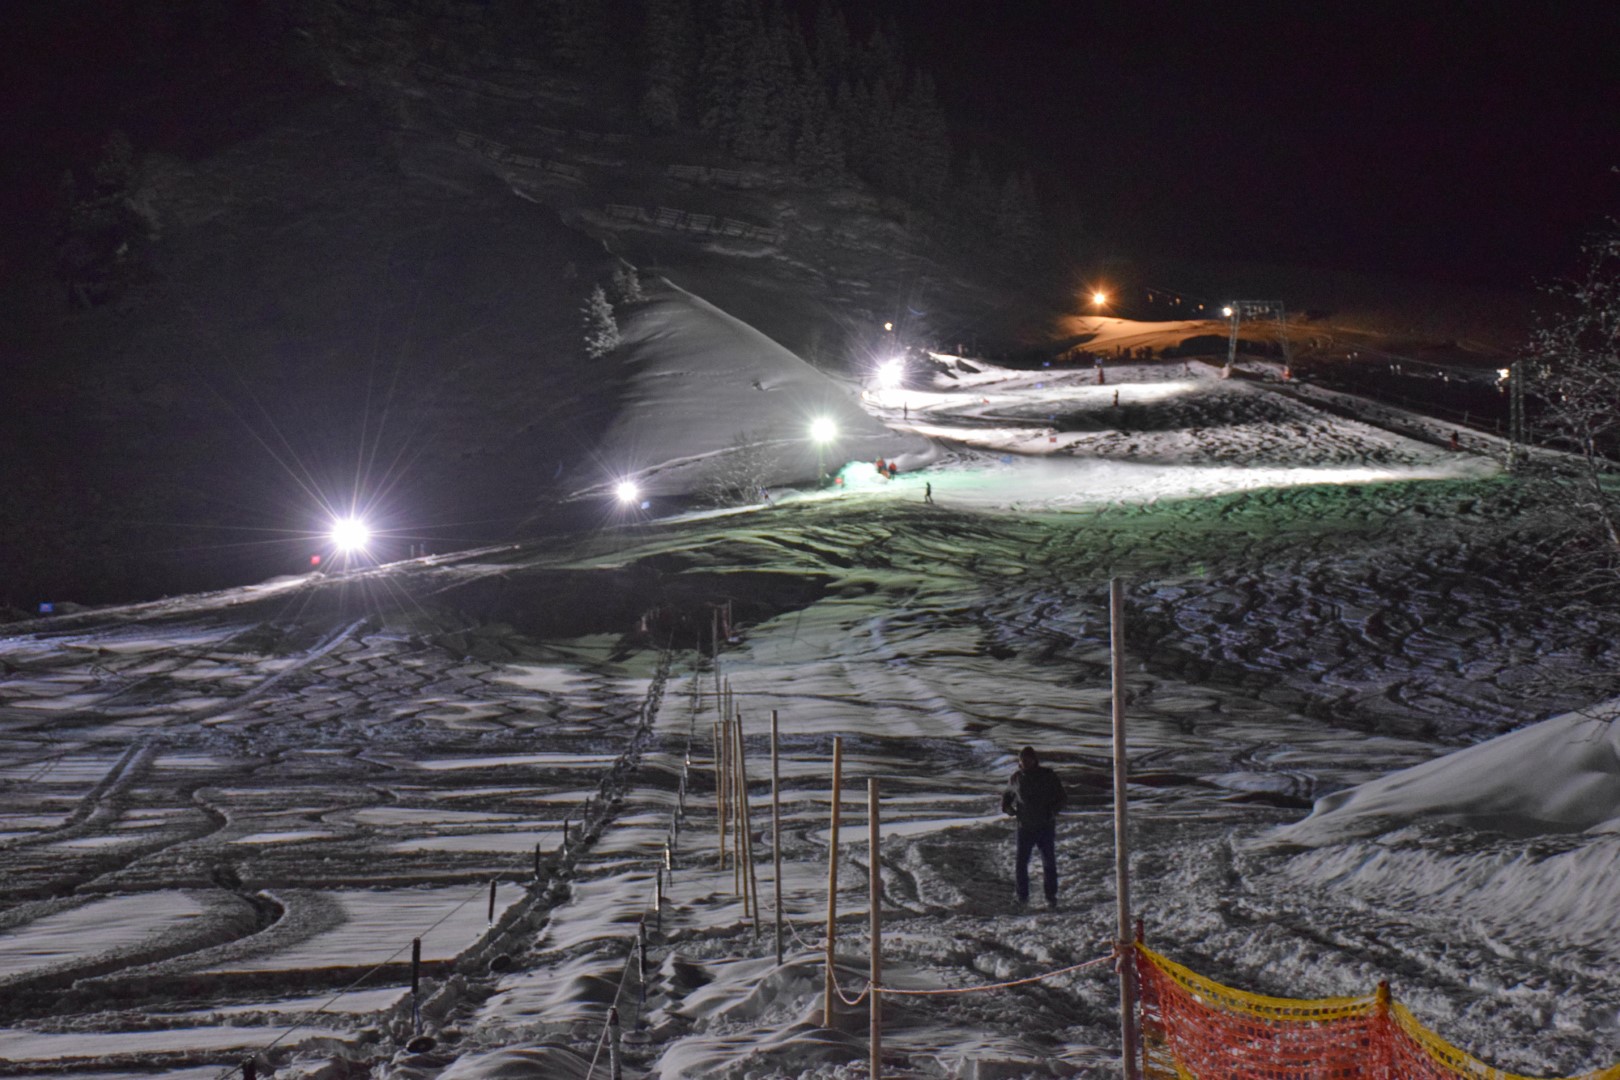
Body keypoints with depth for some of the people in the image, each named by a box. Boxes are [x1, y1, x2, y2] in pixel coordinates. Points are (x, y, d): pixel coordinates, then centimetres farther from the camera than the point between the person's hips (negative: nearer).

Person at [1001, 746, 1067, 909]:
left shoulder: (1048, 776, -4)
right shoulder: (1016, 778, 4)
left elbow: (1062, 797, 0)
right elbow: (1007, 795, 21)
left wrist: (1053, 810, -15)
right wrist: (1006, 807, 2)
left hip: (1046, 827, -2)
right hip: (1025, 827, 2)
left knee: (1049, 863, 2)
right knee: (1020, 862, -3)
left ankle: (1051, 897, 12)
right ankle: (1022, 897, 10)